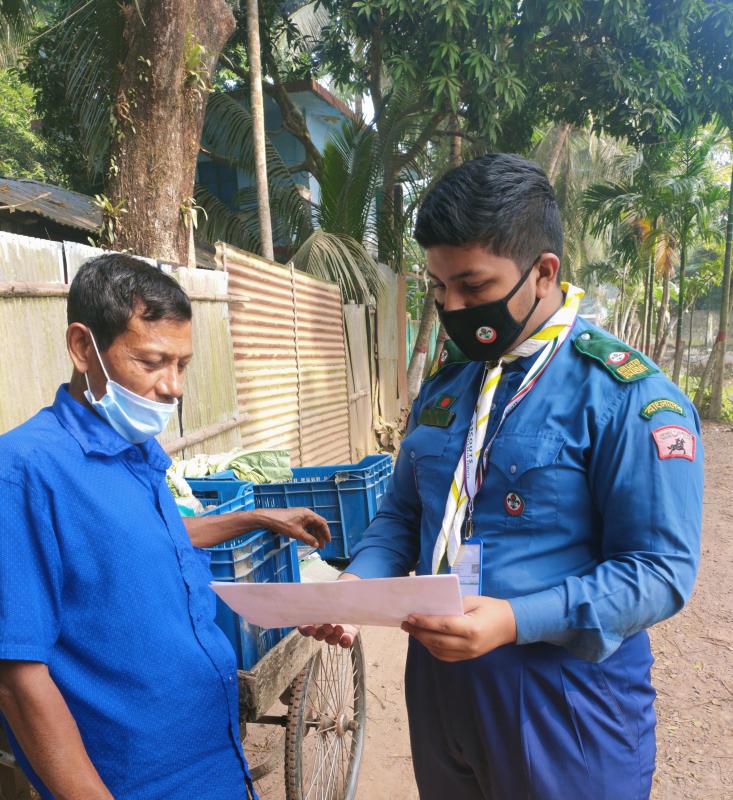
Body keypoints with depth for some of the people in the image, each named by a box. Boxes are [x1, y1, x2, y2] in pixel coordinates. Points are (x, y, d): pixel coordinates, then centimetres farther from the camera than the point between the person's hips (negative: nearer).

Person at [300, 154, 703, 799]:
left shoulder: (630, 397, -16)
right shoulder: (445, 384, 3)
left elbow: (661, 570, -17)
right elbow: (403, 514, 9)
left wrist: (516, 620, -27)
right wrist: (359, 583, -9)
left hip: (563, 706, -5)